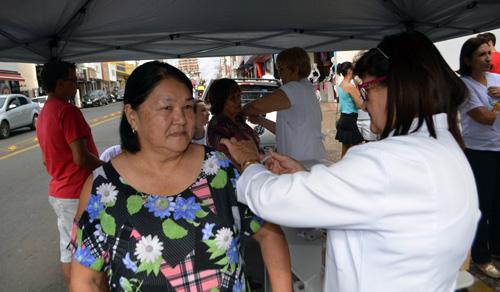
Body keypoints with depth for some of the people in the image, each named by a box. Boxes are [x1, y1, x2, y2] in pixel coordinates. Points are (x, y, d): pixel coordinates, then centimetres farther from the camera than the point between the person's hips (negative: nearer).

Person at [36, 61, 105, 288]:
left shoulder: (43, 114, 11)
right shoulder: (68, 111, -19)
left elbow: (46, 160, 18)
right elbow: (81, 158, -24)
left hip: (58, 192, 9)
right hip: (79, 195, -9)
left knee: (68, 249, 19)